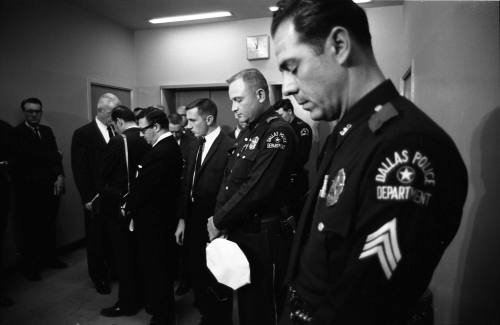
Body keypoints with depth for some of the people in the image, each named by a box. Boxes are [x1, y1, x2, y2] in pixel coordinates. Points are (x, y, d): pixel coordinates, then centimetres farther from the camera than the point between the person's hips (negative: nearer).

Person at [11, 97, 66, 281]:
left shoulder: (47, 131, 12)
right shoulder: (16, 133, -5)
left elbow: (55, 155, 7)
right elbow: (27, 155, -18)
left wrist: (60, 176, -7)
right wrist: (54, 156, -8)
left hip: (51, 186, 5)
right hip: (29, 189, -5)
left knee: (49, 225, 14)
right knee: (29, 229, 6)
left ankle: (49, 258, 29)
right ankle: (31, 266, 19)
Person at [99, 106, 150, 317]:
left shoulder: (118, 142, -18)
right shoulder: (147, 140, -2)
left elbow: (105, 174, -9)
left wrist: (99, 194, 9)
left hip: (118, 206, -6)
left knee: (123, 254, 6)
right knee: (137, 252, 19)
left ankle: (127, 303, 19)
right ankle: (138, 295, 35)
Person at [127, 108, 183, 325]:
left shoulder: (159, 152, -25)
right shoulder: (173, 147, 5)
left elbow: (142, 186, -20)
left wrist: (129, 206, -2)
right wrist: (133, 203, 8)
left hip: (152, 221, -10)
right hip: (166, 216, 10)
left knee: (154, 269, 6)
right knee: (163, 266, 23)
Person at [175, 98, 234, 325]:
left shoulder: (228, 147, -18)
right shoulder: (195, 144, 7)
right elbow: (187, 184, 9)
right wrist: (183, 219, 7)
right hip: (194, 224, 7)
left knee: (217, 281, 12)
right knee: (197, 276, 20)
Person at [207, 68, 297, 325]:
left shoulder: (278, 133, -16)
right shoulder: (250, 132, 12)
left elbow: (256, 189, -23)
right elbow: (229, 182, 11)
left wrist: (219, 222, -12)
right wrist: (218, 219, -2)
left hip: (261, 239, -8)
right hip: (239, 234, 8)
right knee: (244, 304, 22)